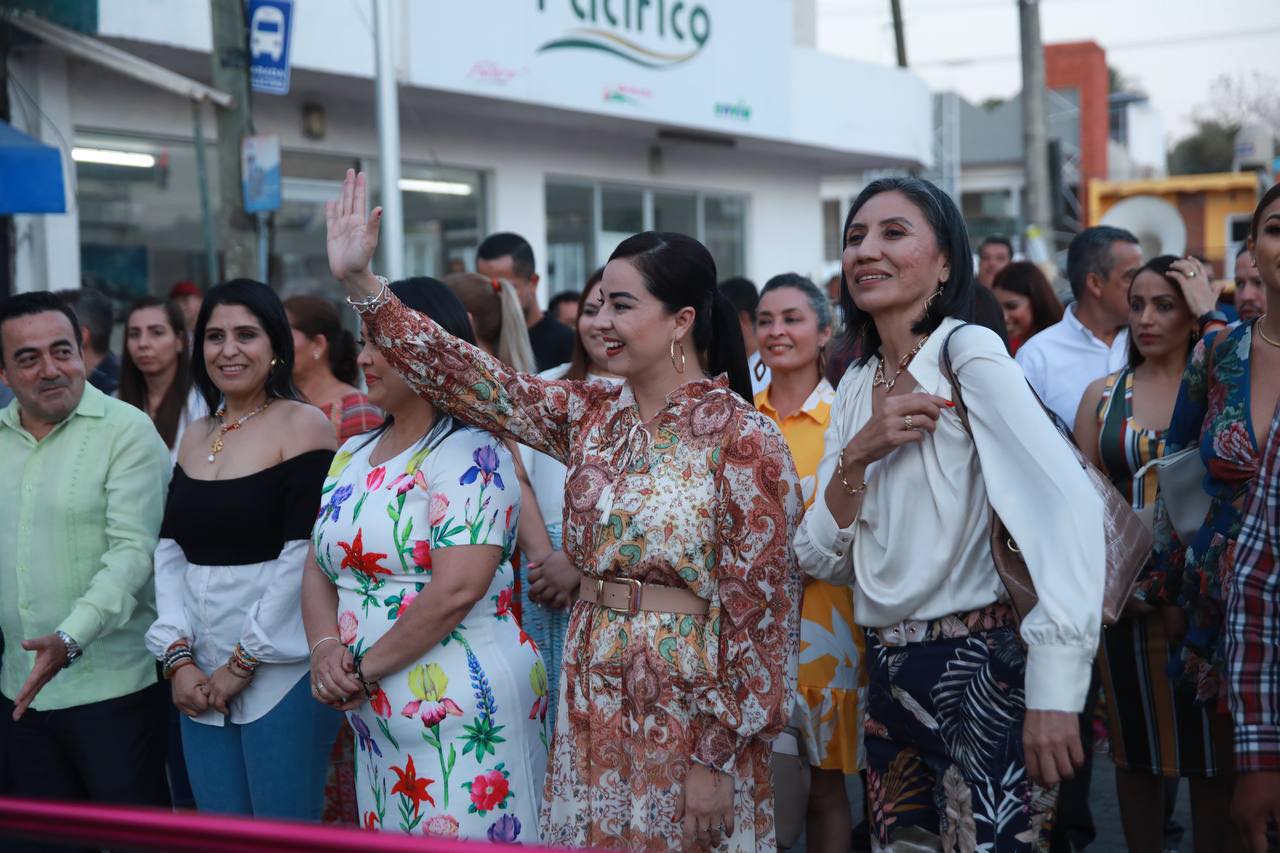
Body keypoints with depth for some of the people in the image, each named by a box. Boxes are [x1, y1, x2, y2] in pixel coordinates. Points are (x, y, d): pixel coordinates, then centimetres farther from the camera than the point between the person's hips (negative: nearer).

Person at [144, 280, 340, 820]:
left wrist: (244, 661, -11)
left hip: (280, 671, -6)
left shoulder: (302, 425, -7)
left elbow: (304, 555, -13)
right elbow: (170, 552, 10)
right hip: (200, 678, 6)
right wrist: (178, 656, -2)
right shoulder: (195, 438, 13)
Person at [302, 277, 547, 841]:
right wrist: (325, 647, -6)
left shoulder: (468, 453, -12)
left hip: (461, 722, -8)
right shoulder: (353, 455, 14)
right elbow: (320, 568, 14)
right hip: (378, 728, 8)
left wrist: (365, 670, -13)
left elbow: (458, 587, -21)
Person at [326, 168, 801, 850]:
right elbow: (467, 378, 1)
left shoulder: (742, 437, -13)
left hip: (690, 706, -6)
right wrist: (358, 283, -7)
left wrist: (718, 758, -14)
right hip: (592, 696, 6)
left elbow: (759, 607, -13)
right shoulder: (592, 415, 4)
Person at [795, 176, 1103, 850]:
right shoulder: (857, 384, 8)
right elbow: (820, 560, 5)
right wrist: (857, 454, -13)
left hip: (980, 667, -7)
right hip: (889, 673, 7)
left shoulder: (969, 352, -12)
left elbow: (1069, 507, -25)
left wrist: (1053, 689, -31)